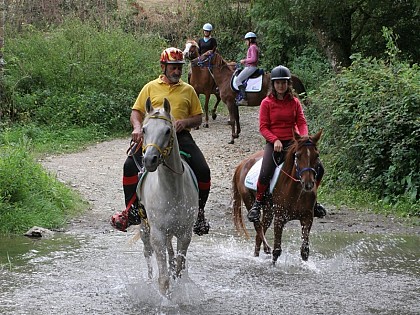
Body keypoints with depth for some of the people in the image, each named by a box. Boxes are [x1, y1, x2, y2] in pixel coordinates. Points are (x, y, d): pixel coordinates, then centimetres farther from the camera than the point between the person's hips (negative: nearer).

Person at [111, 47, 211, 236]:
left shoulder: (188, 90, 16)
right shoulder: (151, 88, 13)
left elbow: (198, 117, 17)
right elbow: (136, 112, 10)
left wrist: (185, 122, -6)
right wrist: (137, 127, -11)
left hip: (181, 136, 1)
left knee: (203, 171, -18)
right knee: (130, 165, -24)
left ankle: (198, 212, 3)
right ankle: (132, 210, -11)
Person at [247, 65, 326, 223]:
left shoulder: (294, 102, 10)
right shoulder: (267, 103, 2)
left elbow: (302, 122, 4)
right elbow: (263, 127, -3)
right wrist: (275, 140, -19)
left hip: (293, 142, 3)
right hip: (274, 143, -3)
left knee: (318, 168, -11)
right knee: (265, 174, -28)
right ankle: (258, 203, -4)